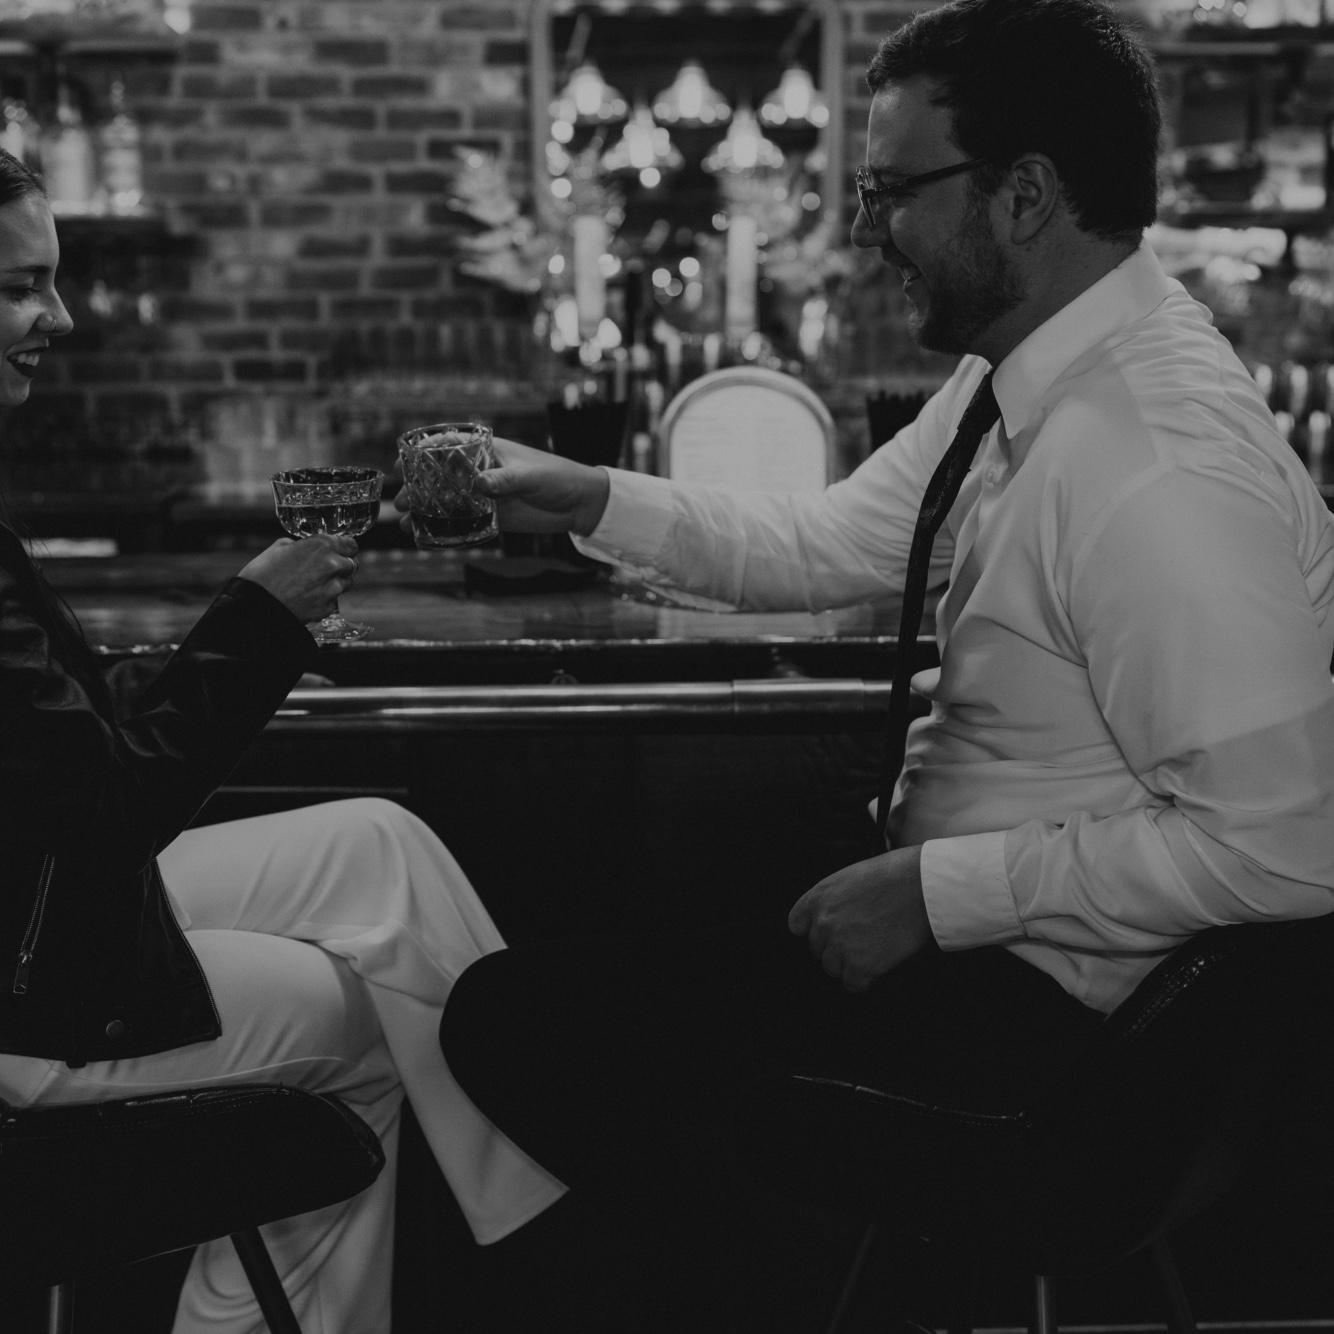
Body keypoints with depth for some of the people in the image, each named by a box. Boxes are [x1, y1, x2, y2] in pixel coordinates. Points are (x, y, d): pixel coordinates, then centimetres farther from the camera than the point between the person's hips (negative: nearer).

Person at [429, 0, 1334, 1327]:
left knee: (511, 1018, -9)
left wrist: (935, 893, -23)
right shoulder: (1025, 367, 0)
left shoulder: (1161, 472, -29)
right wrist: (595, 502, 1)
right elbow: (835, 541, 12)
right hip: (961, 913, 9)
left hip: (1043, 1006, -9)